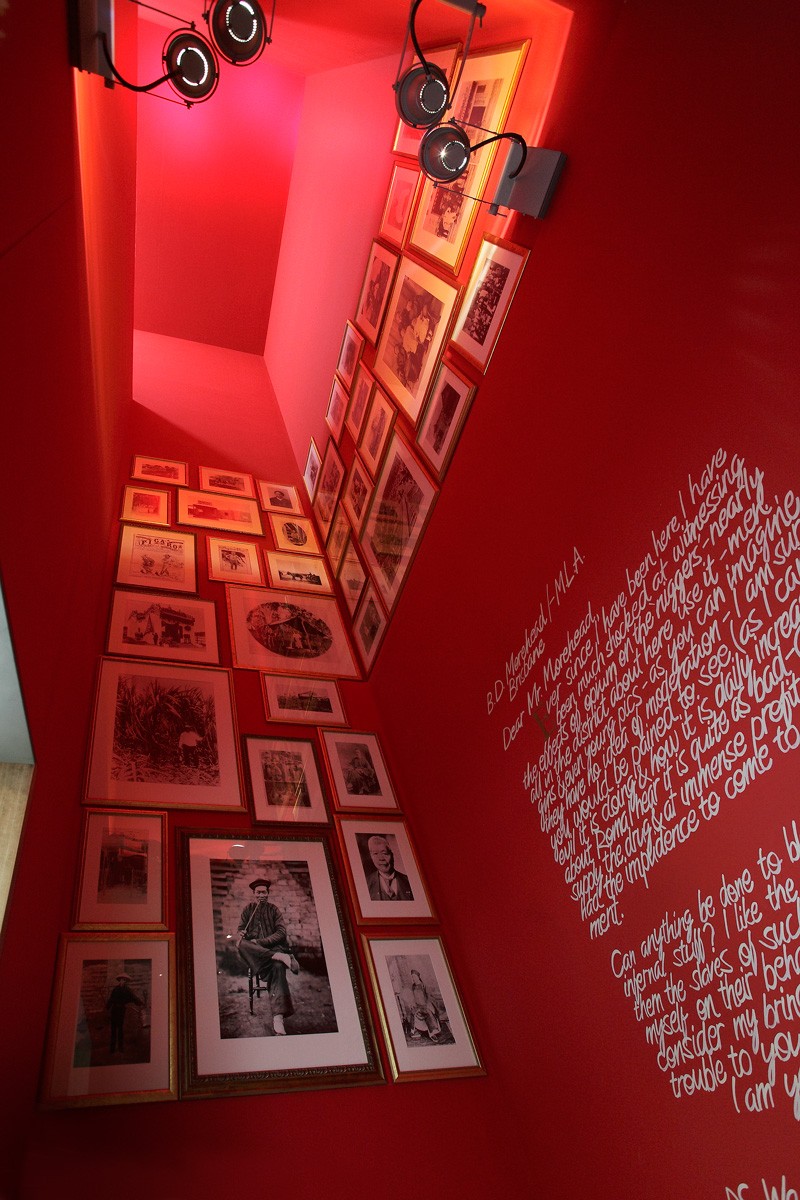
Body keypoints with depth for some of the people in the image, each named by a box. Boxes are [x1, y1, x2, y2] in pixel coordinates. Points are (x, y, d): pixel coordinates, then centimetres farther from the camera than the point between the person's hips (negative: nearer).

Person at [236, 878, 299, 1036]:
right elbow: (240, 929, 10)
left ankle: (278, 1017, -47)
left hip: (272, 946, -1)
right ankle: (281, 957, -41)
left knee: (277, 966, -36)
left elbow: (281, 932, -1)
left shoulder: (274, 910, 9)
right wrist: (241, 934, -16)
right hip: (254, 951, 2)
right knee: (240, 944, -34)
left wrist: (260, 942, -14)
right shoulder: (248, 909, 13)